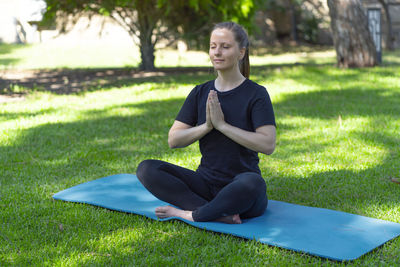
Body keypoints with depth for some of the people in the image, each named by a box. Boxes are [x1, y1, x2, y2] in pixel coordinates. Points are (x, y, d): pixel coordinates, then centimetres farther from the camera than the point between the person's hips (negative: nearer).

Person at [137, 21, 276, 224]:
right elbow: (173, 140, 2)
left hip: (239, 187, -5)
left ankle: (190, 214, -19)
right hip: (206, 183, 5)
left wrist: (222, 124, -19)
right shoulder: (200, 93, 8)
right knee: (146, 169, -17)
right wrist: (206, 126, -15)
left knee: (252, 184, -40)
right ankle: (219, 213, -26)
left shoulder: (256, 94, -5)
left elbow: (268, 144, -18)